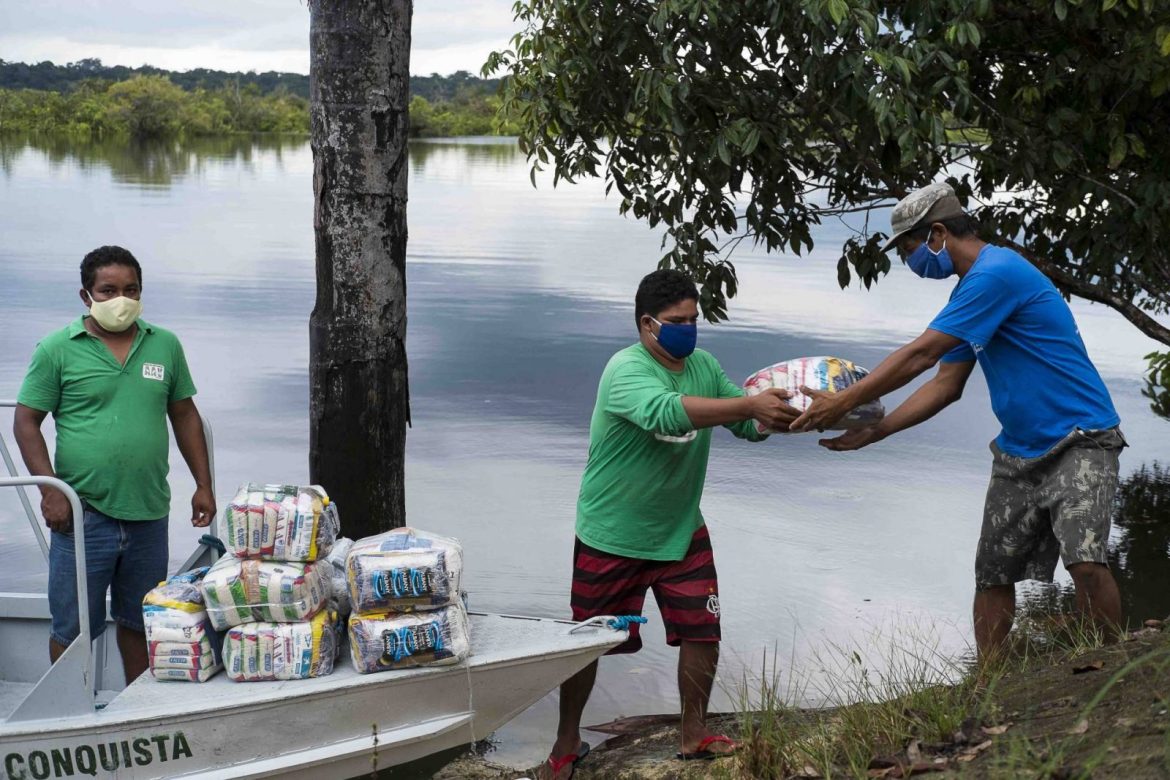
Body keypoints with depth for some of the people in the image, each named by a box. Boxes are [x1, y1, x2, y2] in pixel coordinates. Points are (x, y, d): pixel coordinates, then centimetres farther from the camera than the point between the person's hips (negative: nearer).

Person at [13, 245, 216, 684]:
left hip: (149, 513, 3)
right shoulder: (57, 349, -2)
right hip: (83, 514, -3)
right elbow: (26, 422, -2)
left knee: (140, 622, 16)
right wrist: (50, 490, -12)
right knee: (72, 628, 5)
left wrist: (203, 485, 9)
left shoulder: (165, 346, 8)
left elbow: (184, 416, 14)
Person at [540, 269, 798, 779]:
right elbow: (667, 411, -43)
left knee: (702, 634, 5)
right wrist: (750, 403, -47)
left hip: (681, 533, 6)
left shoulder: (704, 366, 0)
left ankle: (694, 736, 24)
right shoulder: (626, 370, -23)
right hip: (611, 538, -5)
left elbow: (747, 426, -3)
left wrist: (777, 415, -25)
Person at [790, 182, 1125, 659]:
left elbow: (919, 356, -20)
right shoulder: (971, 290, 13)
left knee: (1086, 562, -24)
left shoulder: (995, 273, -18)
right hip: (1018, 452, 9)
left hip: (1079, 444, -9)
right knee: (992, 574, 7)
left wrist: (842, 403, -14)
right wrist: (870, 433, 6)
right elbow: (946, 386, 14)